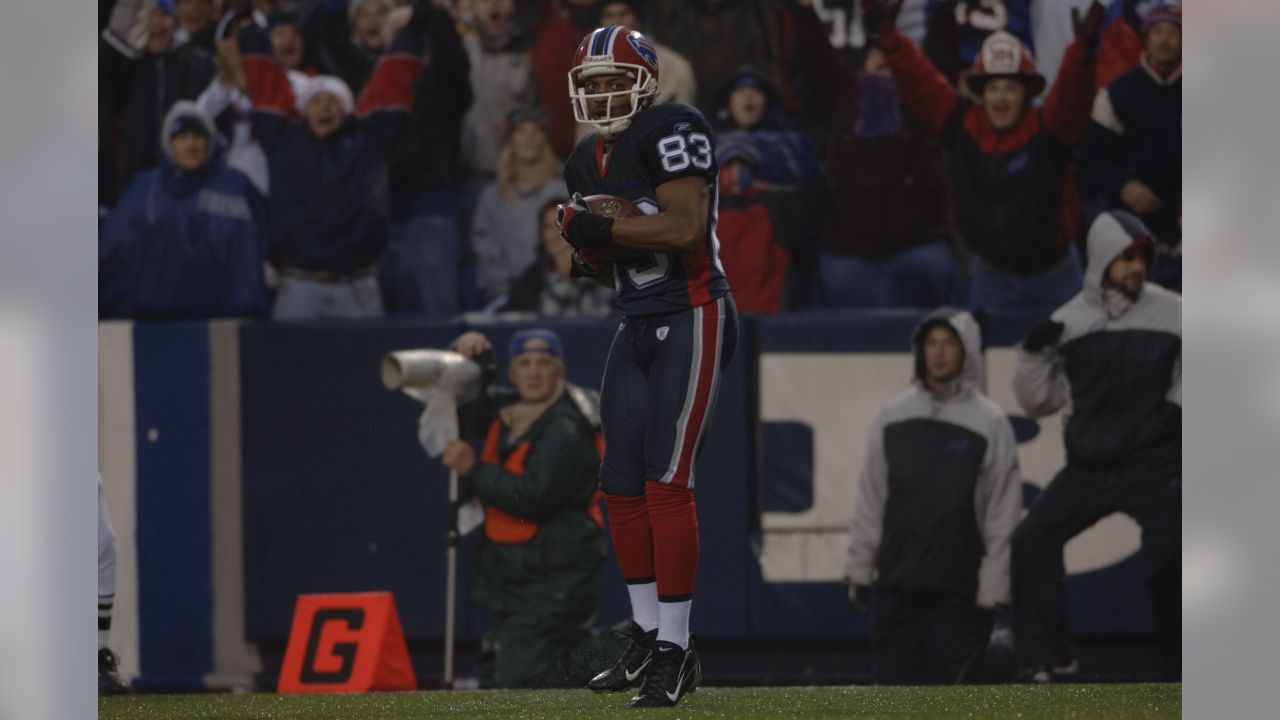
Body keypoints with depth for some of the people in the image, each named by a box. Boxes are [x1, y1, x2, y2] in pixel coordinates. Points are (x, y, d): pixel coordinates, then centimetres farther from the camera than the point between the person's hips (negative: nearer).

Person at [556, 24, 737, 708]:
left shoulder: (670, 131, -12)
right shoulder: (588, 160, 14)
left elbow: (685, 226, -23)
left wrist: (599, 228, -19)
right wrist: (585, 241, -3)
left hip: (691, 321, -9)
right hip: (638, 328, 9)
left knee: (668, 484, -12)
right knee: (622, 488, 8)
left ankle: (676, 651, -8)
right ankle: (647, 639, 19)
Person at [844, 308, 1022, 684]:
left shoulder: (989, 423, -2)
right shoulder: (893, 418, 8)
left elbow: (1003, 513, -3)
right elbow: (871, 501, 11)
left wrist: (994, 587, -7)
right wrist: (858, 567, 7)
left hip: (959, 590, -3)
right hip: (896, 583, 3)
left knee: (953, 682, -3)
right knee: (895, 678, 3)